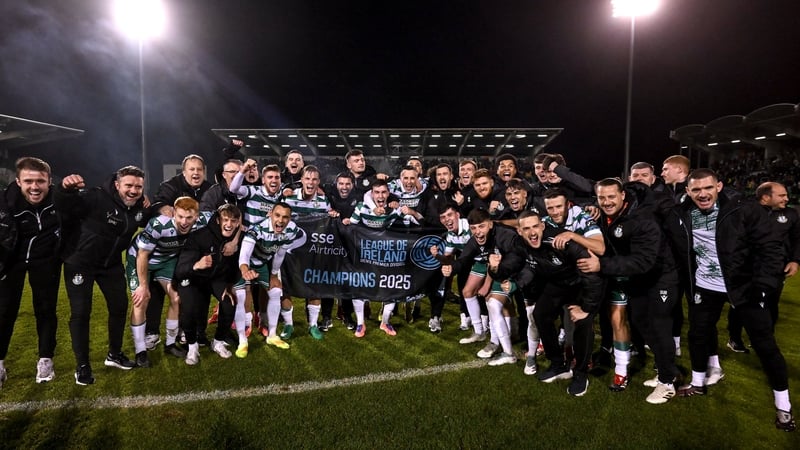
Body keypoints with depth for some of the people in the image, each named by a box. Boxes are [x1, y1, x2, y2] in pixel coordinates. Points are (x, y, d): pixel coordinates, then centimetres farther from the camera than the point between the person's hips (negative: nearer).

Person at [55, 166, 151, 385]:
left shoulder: (140, 207, -7)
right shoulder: (97, 198, -26)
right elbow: (61, 204, -35)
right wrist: (66, 189, -57)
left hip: (112, 263, 6)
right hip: (81, 262, -6)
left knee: (120, 307, 10)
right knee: (81, 312, -2)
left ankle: (114, 354, 30)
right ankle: (82, 365, 14)